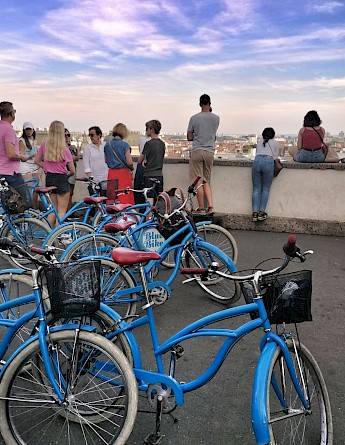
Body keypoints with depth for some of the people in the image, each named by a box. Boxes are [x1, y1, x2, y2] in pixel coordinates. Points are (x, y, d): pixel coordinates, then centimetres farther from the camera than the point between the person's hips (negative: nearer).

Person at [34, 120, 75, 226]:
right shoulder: (64, 149, -15)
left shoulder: (45, 144, -2)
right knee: (61, 211, 4)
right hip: (61, 179, -5)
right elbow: (72, 171, -10)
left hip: (49, 178, 5)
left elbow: (37, 160, 9)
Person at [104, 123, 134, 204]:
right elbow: (129, 162, -12)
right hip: (124, 173, -5)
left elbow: (106, 160, 12)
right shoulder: (124, 145, -11)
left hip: (112, 174, 5)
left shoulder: (107, 144, 5)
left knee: (111, 199, 9)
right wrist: (132, 168, 7)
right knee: (125, 198, 0)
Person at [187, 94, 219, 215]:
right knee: (206, 181, 11)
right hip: (210, 152, 3)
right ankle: (210, 206, -1)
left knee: (199, 181, 0)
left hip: (197, 151, -3)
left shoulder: (194, 118, -3)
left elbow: (189, 137, 0)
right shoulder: (216, 118, 3)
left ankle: (201, 208, 2)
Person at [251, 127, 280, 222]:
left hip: (257, 160, 2)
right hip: (268, 162, -2)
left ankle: (255, 212, -7)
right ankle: (261, 212, -3)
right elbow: (275, 157, 21)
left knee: (256, 189, 3)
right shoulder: (275, 143, 23)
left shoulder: (259, 142, 30)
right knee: (266, 189, 5)